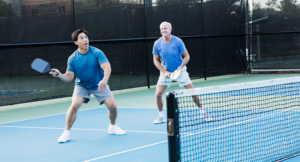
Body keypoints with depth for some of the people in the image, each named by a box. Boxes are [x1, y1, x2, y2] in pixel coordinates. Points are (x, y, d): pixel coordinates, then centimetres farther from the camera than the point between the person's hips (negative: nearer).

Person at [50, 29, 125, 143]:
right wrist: (59, 75, -34)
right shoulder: (72, 59, -13)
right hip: (82, 85, 0)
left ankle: (112, 127, 20)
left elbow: (106, 67, -28)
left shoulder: (96, 53, -18)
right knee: (74, 105, -22)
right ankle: (66, 133, -8)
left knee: (112, 106, -10)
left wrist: (105, 80, -47)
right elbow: (69, 77, -13)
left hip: (99, 85, 0)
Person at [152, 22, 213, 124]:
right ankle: (161, 116, 12)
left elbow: (186, 56, -6)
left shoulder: (178, 41, -14)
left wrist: (181, 66, -23)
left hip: (180, 71, -1)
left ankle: (202, 112, 13)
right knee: (158, 94, -8)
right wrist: (165, 72, -13)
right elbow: (156, 60, -2)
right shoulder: (157, 44, -9)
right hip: (166, 72, 1)